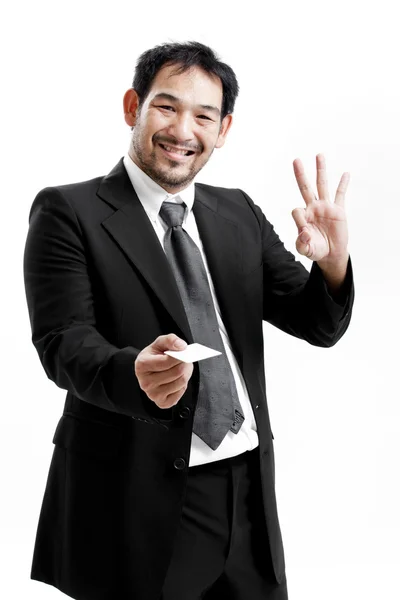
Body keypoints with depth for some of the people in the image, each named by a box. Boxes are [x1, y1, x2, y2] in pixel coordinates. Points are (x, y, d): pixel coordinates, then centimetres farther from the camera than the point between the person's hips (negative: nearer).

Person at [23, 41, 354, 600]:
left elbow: (320, 326, 7)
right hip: (140, 499, -4)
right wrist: (135, 374, -35)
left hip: (250, 494, 5)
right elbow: (64, 343, -14)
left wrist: (332, 263, -14)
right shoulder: (69, 212, -4)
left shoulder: (240, 214, 10)